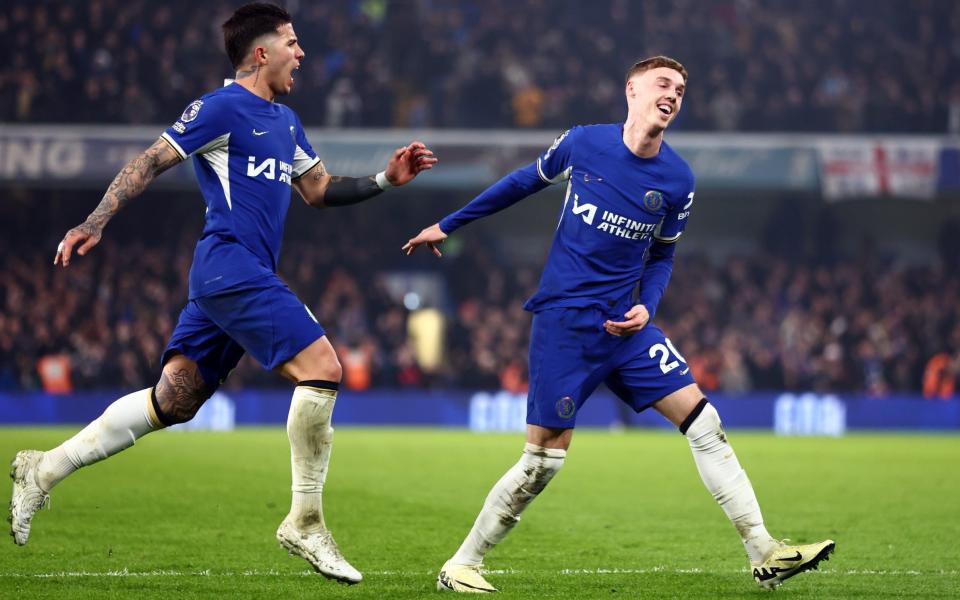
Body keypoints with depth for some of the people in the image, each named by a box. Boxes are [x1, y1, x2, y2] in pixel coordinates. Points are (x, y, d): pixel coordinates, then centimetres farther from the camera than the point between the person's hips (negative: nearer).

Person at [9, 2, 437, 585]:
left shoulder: (285, 121, 21)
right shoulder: (223, 108, -6)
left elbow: (320, 189, 29)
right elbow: (150, 163, -7)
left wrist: (386, 179, 16)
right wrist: (94, 224, -13)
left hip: (245, 276, 10)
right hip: (231, 266, -10)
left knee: (173, 400, 7)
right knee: (322, 367, -16)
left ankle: (45, 470, 13)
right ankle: (306, 523, -9)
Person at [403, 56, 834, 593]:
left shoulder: (678, 180, 1)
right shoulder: (583, 143, -5)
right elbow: (525, 182, 12)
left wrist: (646, 307, -6)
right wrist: (448, 226, 19)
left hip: (626, 324, 3)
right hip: (564, 322, -3)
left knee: (703, 420, -6)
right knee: (544, 459, -7)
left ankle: (764, 553, -3)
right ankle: (461, 565, 9)